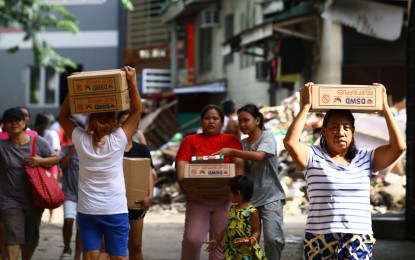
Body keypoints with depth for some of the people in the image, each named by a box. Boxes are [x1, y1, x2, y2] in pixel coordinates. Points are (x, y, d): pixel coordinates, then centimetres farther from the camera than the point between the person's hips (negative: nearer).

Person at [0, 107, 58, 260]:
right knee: (14, 236, -16)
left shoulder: (38, 142, -5)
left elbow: (56, 159, 2)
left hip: (34, 200, 3)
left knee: (31, 238, 17)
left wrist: (40, 161, -17)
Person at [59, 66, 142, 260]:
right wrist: (132, 83, -2)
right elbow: (137, 111, -1)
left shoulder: (81, 140, -4)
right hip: (115, 210, -2)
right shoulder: (118, 140, -10)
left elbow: (63, 116, 12)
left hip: (87, 210, 2)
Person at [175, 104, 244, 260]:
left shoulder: (231, 140, 10)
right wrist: (182, 183, -17)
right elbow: (181, 163, 1)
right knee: (192, 238, -14)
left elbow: (239, 163, -2)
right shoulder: (190, 140, 12)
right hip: (197, 197, 0)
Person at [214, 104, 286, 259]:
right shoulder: (242, 144, 11)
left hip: (271, 197, -5)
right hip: (249, 198, 5)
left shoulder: (267, 137, -6)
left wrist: (231, 152, -23)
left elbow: (258, 156, -25)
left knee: (272, 238, -17)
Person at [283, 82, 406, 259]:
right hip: (320, 241, -2)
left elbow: (399, 146, 0)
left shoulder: (365, 159, 9)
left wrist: (385, 107, 0)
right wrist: (305, 106, -11)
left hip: (358, 243, 2)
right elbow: (290, 142, -16)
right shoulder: (314, 157, 2)